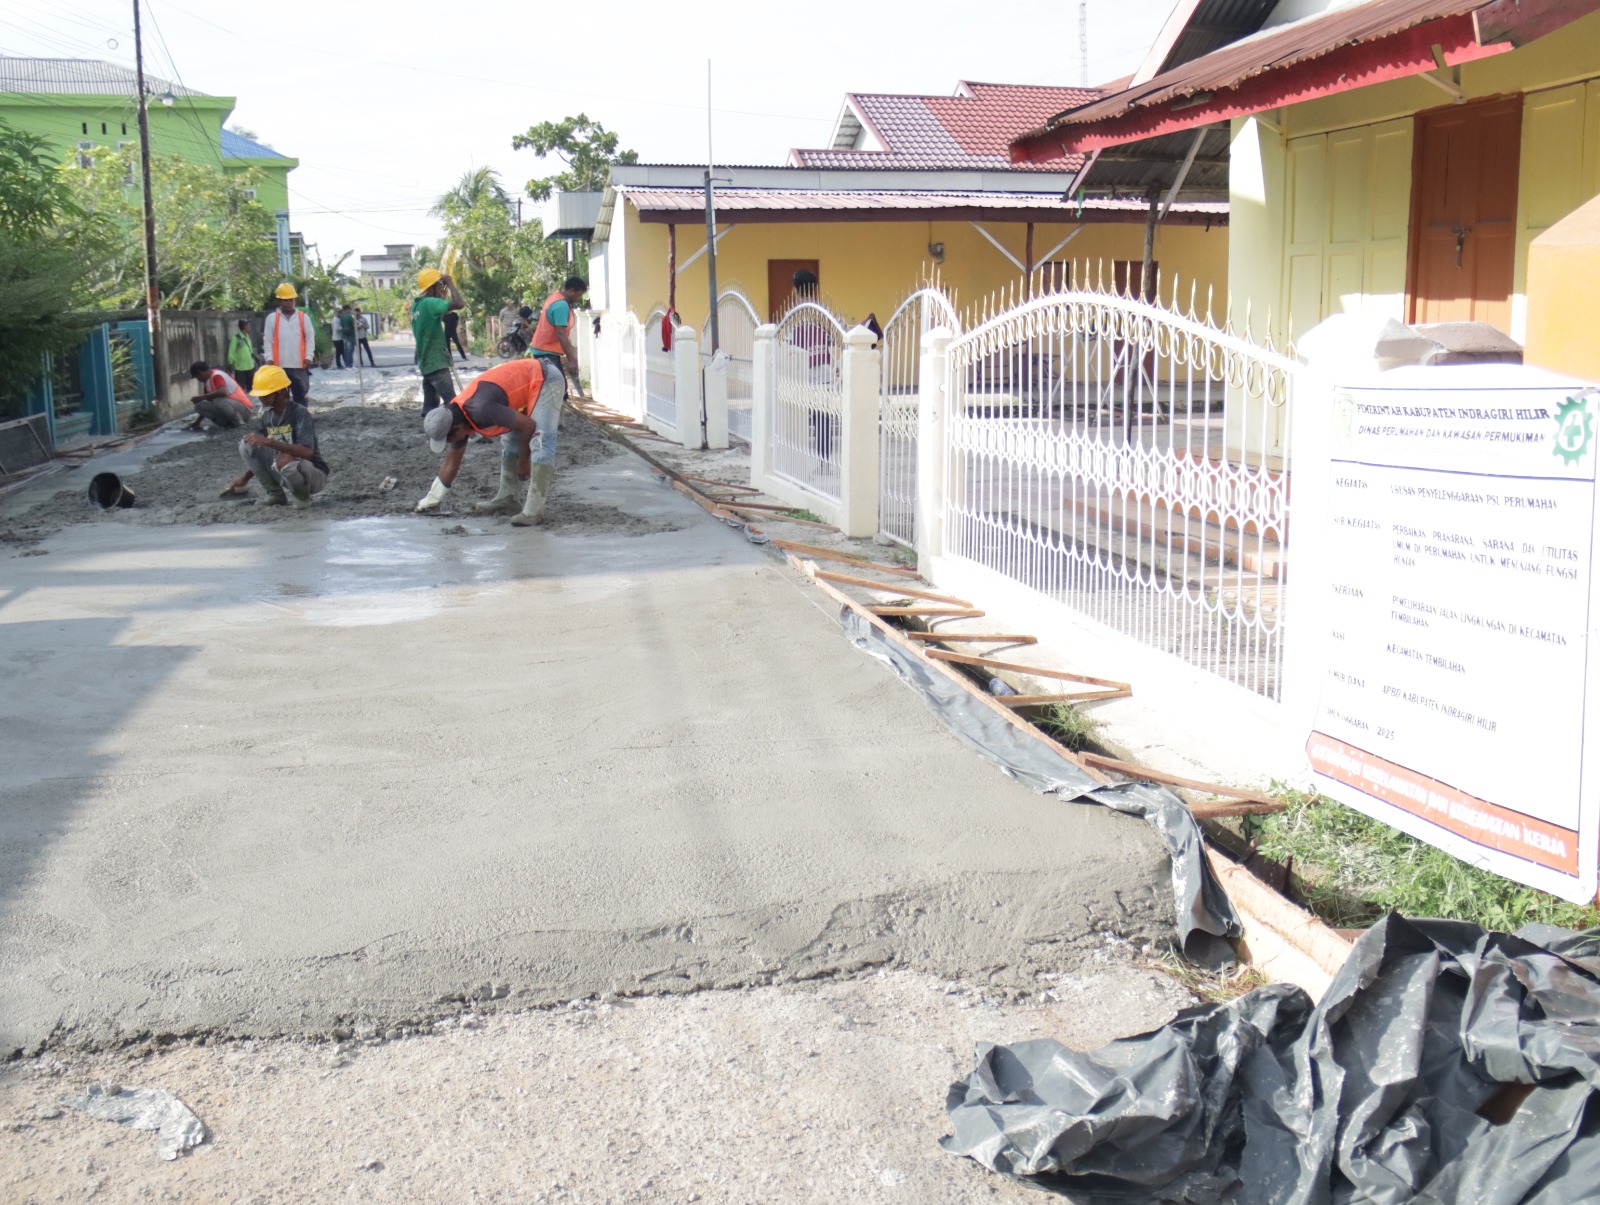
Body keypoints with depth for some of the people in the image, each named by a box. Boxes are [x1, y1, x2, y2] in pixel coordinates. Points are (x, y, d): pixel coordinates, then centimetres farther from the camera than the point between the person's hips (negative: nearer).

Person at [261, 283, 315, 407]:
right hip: (279, 365, 0)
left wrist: (309, 356, -5)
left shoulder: (303, 317, 6)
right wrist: (269, 358, -7)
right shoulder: (272, 318, 4)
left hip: (299, 365, 1)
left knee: (301, 395, 6)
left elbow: (310, 338, 5)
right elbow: (267, 339, 2)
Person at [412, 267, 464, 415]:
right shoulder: (430, 303, -16)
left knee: (430, 404, 9)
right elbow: (459, 303, -27)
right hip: (437, 364, -9)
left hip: (426, 363, 9)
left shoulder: (417, 305, 11)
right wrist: (450, 283, -13)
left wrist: (443, 294, 19)